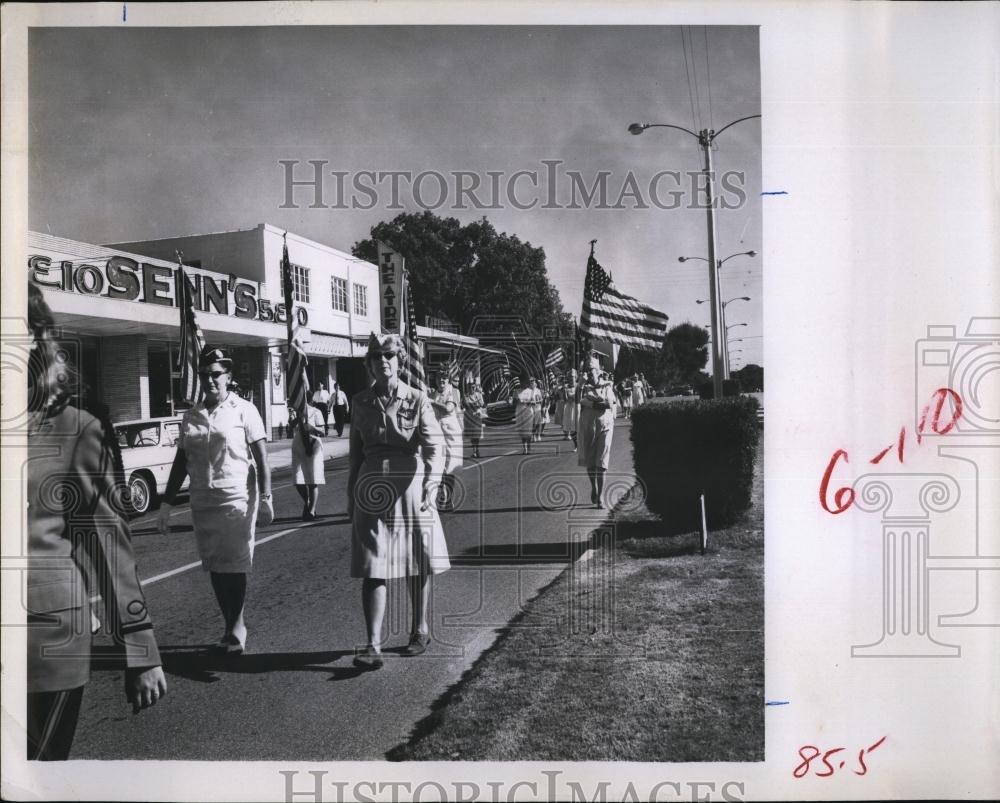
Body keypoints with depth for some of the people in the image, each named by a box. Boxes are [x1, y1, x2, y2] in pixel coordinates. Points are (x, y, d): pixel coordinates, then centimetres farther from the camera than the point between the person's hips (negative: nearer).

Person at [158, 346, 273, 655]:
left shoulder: (243, 410, -3)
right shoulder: (191, 417, 10)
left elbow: (261, 458, -6)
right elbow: (180, 462, 14)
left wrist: (265, 498, -14)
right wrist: (167, 503, 12)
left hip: (237, 499, -5)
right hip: (203, 502, 5)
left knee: (235, 566, -2)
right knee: (215, 567, 8)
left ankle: (235, 628, 10)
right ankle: (234, 627, 20)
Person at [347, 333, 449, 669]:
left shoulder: (417, 400, -4)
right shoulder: (361, 402, 6)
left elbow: (433, 445, -14)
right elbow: (356, 452, 13)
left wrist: (432, 482, -30)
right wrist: (351, 496, 15)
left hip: (410, 487, -2)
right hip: (371, 490, 2)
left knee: (416, 564, 11)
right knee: (371, 568, -4)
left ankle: (420, 629, 30)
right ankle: (373, 645, -2)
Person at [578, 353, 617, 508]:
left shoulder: (607, 385, 2)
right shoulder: (583, 385, 5)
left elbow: (610, 404, -11)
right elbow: (582, 401, -12)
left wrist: (592, 403, -9)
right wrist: (601, 404, -14)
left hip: (604, 425, -2)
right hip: (587, 426, 2)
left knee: (601, 462, -6)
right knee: (588, 460, 9)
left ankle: (600, 496, -3)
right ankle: (593, 486, 35)